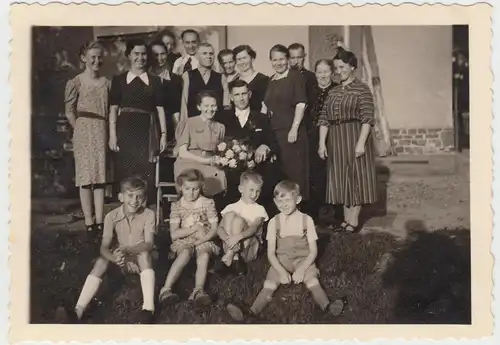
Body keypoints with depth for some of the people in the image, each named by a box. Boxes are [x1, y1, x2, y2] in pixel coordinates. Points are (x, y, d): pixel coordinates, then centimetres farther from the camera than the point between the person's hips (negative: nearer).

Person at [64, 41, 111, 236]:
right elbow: (69, 112, 0)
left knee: (100, 177, 5)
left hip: (102, 134, 4)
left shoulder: (106, 83, 9)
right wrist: (81, 130, -1)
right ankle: (89, 222, 3)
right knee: (86, 177, -1)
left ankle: (99, 221, 10)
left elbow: (110, 111, 10)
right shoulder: (76, 83, -2)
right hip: (83, 134, -3)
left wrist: (110, 133, 2)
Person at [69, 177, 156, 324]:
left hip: (143, 259, -2)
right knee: (101, 261, -26)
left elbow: (149, 244, -25)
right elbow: (104, 248, -19)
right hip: (124, 261, 2)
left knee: (144, 254, -35)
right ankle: (78, 311, -34)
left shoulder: (148, 214, -18)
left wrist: (126, 249, -44)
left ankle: (149, 308, -46)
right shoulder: (112, 216, -13)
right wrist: (115, 258, -42)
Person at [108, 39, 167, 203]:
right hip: (125, 130, 0)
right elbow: (113, 109, 4)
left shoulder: (154, 80, 10)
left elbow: (160, 109, 8)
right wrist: (112, 135, -4)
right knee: (125, 172, -1)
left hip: (146, 131, 1)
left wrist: (164, 134, 1)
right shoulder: (119, 79, 7)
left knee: (147, 173, -4)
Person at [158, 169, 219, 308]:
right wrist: (196, 227, -13)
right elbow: (174, 234, -6)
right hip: (184, 241, 0)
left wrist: (201, 240, -20)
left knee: (204, 255, -34)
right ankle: (166, 289, -43)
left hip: (204, 241, 1)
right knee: (185, 253, -35)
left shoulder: (208, 203, 1)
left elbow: (214, 230, -2)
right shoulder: (177, 206, 2)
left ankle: (199, 290, -50)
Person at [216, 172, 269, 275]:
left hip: (249, 249, -2)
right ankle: (234, 256, -25)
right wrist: (227, 238, -26)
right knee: (230, 215, -18)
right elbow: (220, 229, -2)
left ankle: (230, 255, -24)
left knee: (238, 220, -24)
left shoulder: (259, 209, 5)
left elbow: (254, 228, -15)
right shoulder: (232, 207, 9)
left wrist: (238, 236, -35)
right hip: (230, 246, 2)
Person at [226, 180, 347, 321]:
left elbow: (313, 251, -2)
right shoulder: (274, 222, 0)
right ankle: (251, 312, -43)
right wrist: (281, 271, -18)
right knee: (269, 285, -24)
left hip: (304, 261, 0)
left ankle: (328, 306, -50)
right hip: (281, 262, 1)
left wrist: (301, 270, -17)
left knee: (313, 282, -29)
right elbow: (271, 253, -2)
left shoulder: (306, 220, -2)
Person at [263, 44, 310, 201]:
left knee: (294, 170, -4)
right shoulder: (271, 81, 16)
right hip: (274, 133, 6)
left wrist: (294, 128, -18)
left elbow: (301, 104, -11)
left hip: (291, 132, -6)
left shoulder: (295, 76, -3)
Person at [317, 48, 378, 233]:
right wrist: (322, 143, 0)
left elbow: (367, 119, -12)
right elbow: (324, 119, 8)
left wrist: (361, 142, -20)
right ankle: (346, 219, 18)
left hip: (355, 138, -6)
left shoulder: (362, 89, -6)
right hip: (335, 141, 6)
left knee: (356, 177, 0)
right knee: (341, 179, 9)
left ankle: (354, 221, 7)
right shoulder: (332, 92, 11)